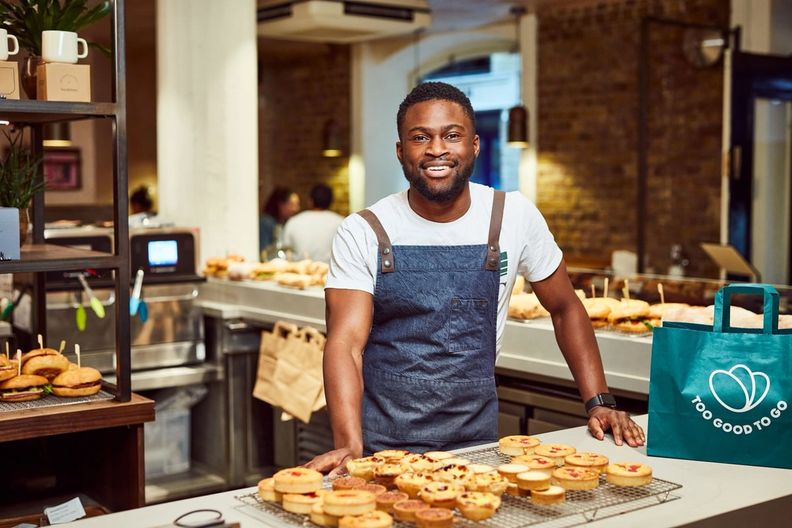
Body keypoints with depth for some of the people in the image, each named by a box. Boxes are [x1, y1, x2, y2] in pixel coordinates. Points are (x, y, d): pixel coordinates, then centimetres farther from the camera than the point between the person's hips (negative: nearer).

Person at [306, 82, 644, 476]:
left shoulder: (514, 217, 0)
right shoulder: (363, 232, -5)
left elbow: (565, 308, 12)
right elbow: (345, 343, -13)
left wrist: (599, 403, 4)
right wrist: (350, 447, -27)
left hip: (476, 440, 1)